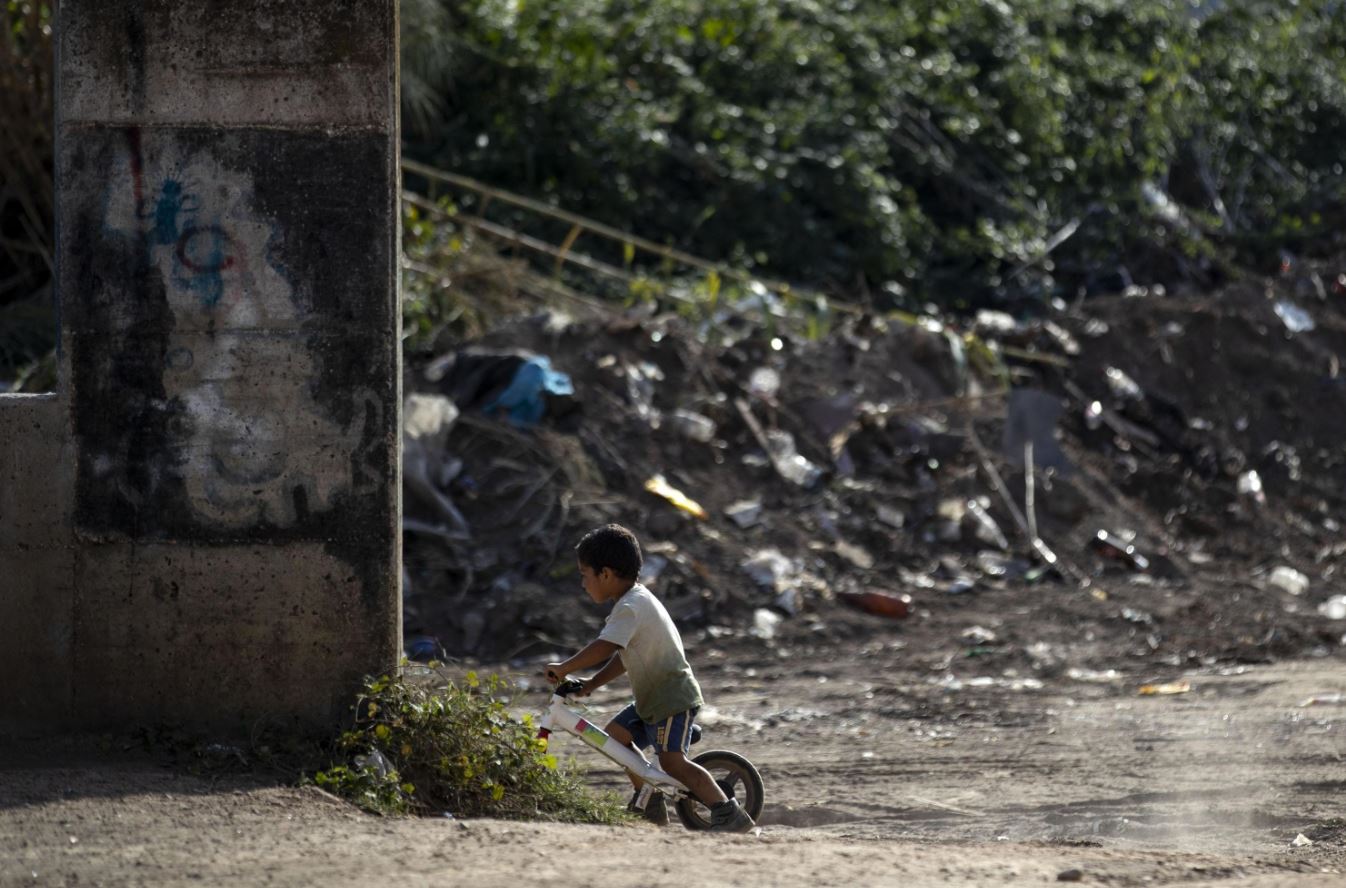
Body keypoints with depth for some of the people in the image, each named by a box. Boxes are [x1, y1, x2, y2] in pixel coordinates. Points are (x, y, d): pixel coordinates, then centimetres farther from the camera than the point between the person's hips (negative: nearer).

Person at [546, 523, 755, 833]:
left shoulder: (630, 607, -19)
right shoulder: (639, 599, 15)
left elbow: (605, 647, -33)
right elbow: (623, 657, 19)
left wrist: (564, 668, -25)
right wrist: (591, 684, 11)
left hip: (672, 699, -11)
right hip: (653, 698, 11)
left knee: (672, 761, -18)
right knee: (615, 733, 14)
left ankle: (729, 814, -22)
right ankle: (650, 805, 21)